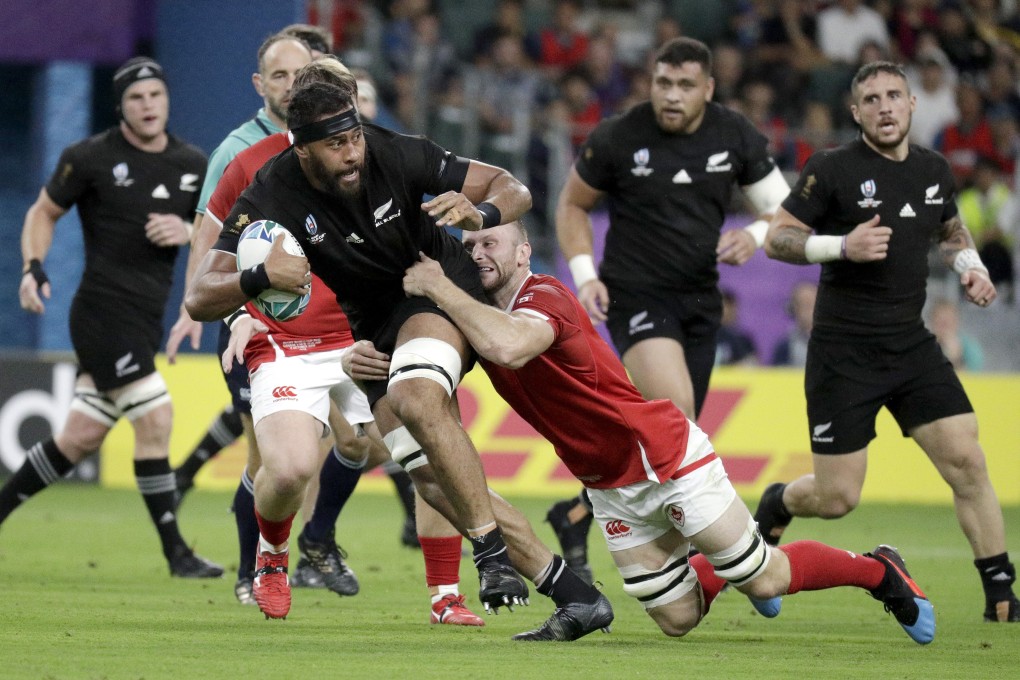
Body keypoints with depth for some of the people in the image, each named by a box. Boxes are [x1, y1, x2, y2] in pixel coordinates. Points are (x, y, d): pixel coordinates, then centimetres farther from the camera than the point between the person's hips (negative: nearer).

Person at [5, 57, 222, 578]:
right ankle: (176, 553, -11)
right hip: (103, 312, -6)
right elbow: (43, 212, 5)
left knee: (80, 439, 8)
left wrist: (187, 232, -4)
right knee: (155, 418, -16)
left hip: (146, 320, 6)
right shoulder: (90, 158, -5)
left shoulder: (192, 165, 9)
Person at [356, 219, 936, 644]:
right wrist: (374, 364, -11)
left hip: (669, 459, -8)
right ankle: (721, 570, 40)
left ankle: (881, 571, 21)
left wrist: (439, 288, -38)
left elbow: (507, 348, -47)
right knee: (676, 618, 9)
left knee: (765, 579, -2)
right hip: (611, 492, 8)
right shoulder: (476, 315, 1)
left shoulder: (545, 299, -25)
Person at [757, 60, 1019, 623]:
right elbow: (776, 239, -8)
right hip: (843, 355, -4)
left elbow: (952, 230, 27)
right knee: (837, 498, -3)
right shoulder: (832, 169, -8)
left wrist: (971, 268, 6)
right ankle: (777, 504, 32)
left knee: (966, 461, -10)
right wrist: (843, 246, -23)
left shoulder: (933, 171, 8)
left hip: (912, 346, 4)